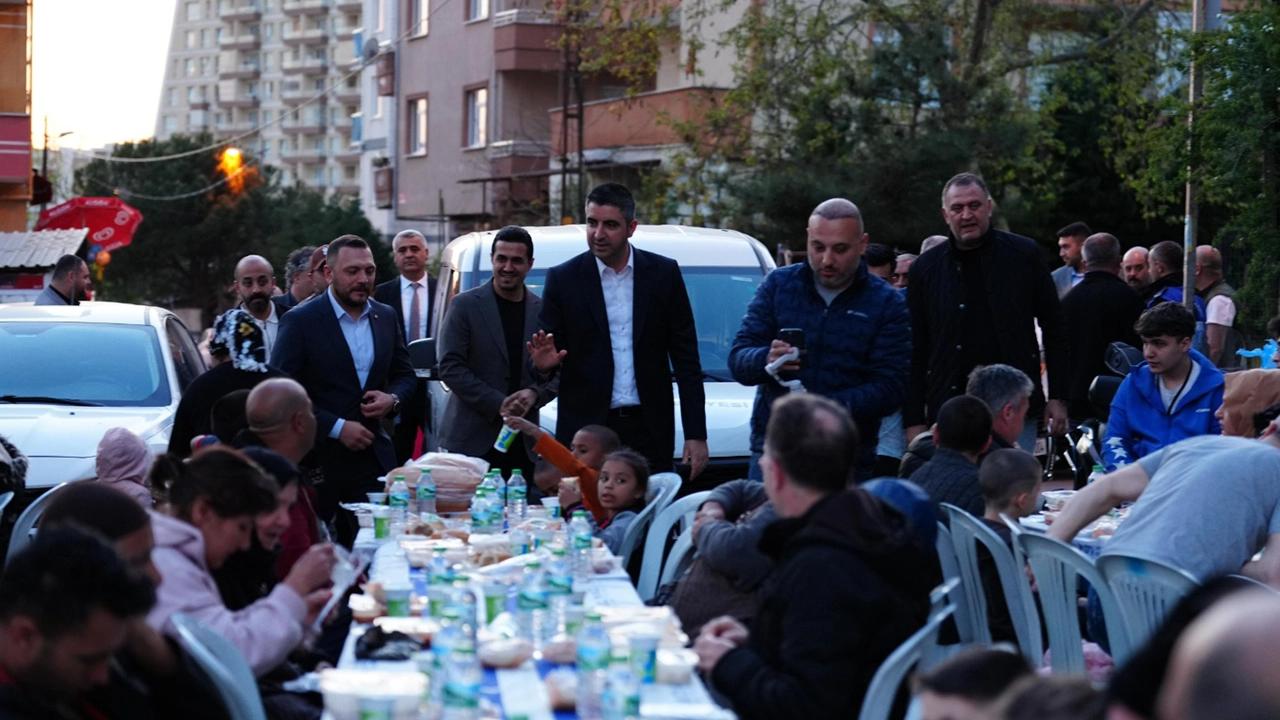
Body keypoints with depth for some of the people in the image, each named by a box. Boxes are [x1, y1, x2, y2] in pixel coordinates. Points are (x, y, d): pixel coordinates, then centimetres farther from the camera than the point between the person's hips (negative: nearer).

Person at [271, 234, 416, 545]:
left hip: (373, 456, 4)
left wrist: (392, 398, -3)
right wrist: (337, 427, -15)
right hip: (317, 461, -4)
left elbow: (405, 374, 20)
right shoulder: (300, 321, -7)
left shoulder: (386, 317, 9)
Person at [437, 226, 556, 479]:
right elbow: (450, 367, -5)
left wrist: (535, 394, -9)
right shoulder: (465, 305, 1)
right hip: (472, 440, -3)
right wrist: (497, 404, -13)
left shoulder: (543, 311, 10)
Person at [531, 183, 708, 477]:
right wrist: (543, 362, -18)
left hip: (648, 430, 1)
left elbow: (685, 357, 5)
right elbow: (548, 353, 8)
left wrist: (696, 434, 1)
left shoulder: (664, 273, 3)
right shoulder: (563, 278, 1)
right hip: (586, 428, 0)